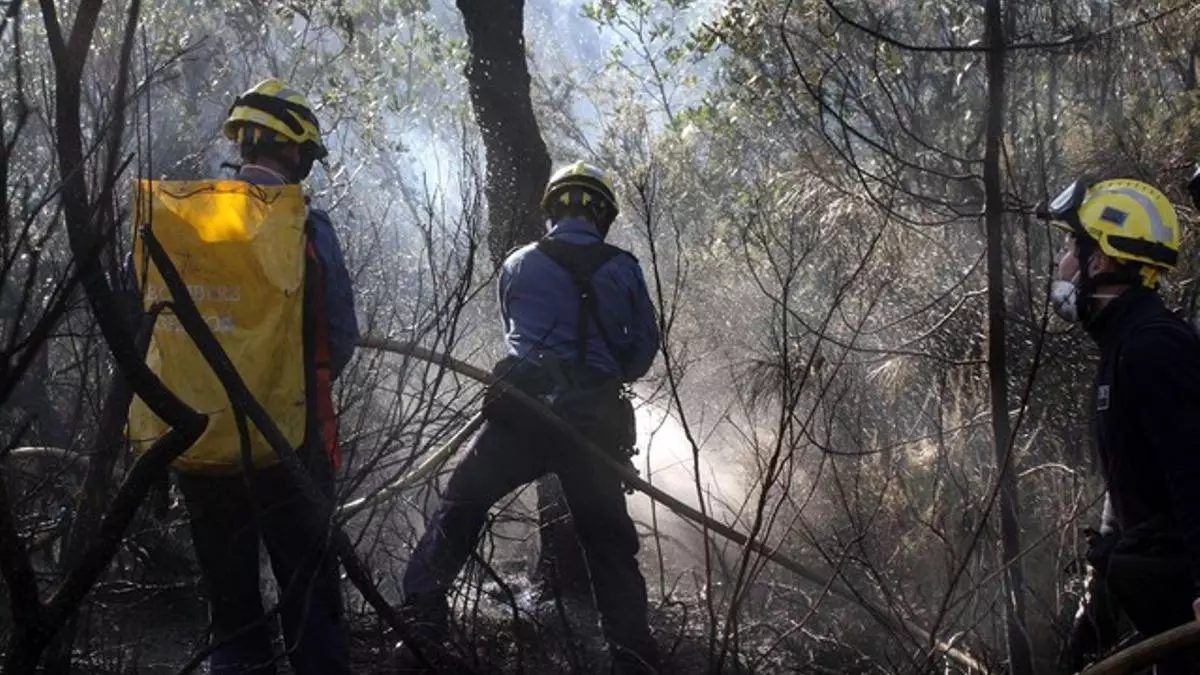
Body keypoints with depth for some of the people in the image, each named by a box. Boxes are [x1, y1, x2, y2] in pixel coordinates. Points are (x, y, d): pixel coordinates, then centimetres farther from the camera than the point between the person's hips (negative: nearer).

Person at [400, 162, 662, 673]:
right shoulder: (622, 269, 6)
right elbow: (643, 352, 8)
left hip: (523, 413, 0)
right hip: (595, 421, 1)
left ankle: (422, 609, 3)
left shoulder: (518, 266, 9)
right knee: (608, 540, 8)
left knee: (462, 502, 13)